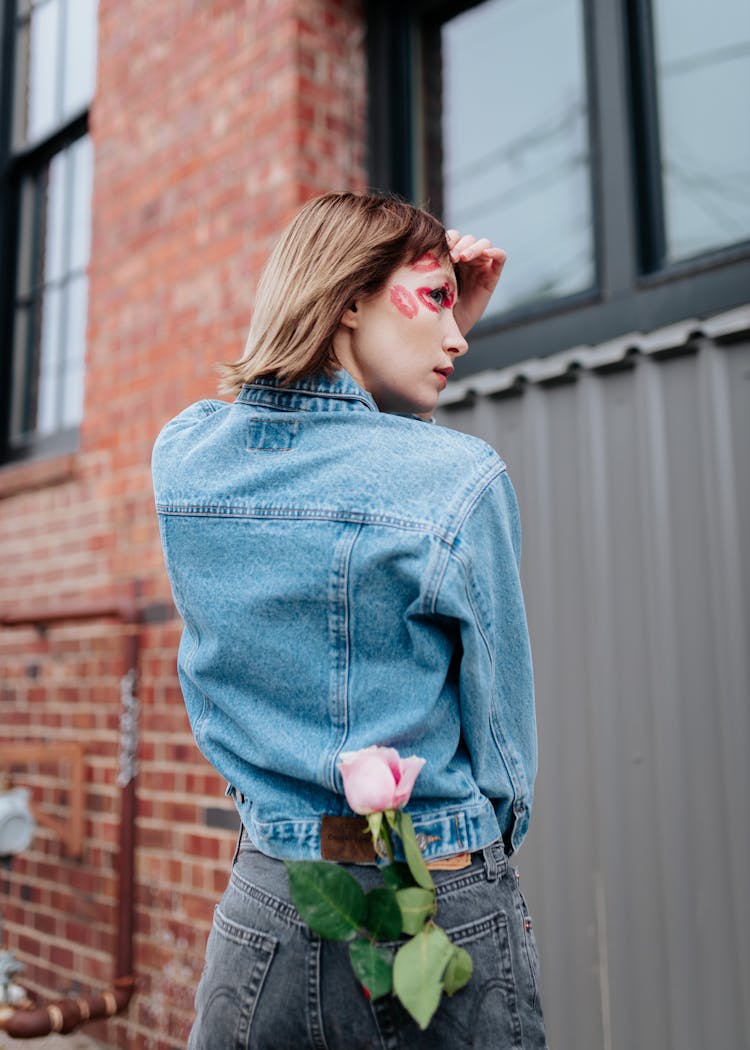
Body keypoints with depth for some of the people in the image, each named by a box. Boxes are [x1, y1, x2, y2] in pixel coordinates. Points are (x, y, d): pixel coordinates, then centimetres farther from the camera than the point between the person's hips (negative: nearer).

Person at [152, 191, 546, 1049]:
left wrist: (433, 345, 9)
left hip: (261, 916, 4)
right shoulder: (461, 481, -18)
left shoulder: (181, 456, -2)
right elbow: (501, 742, -7)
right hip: (438, 923, -3)